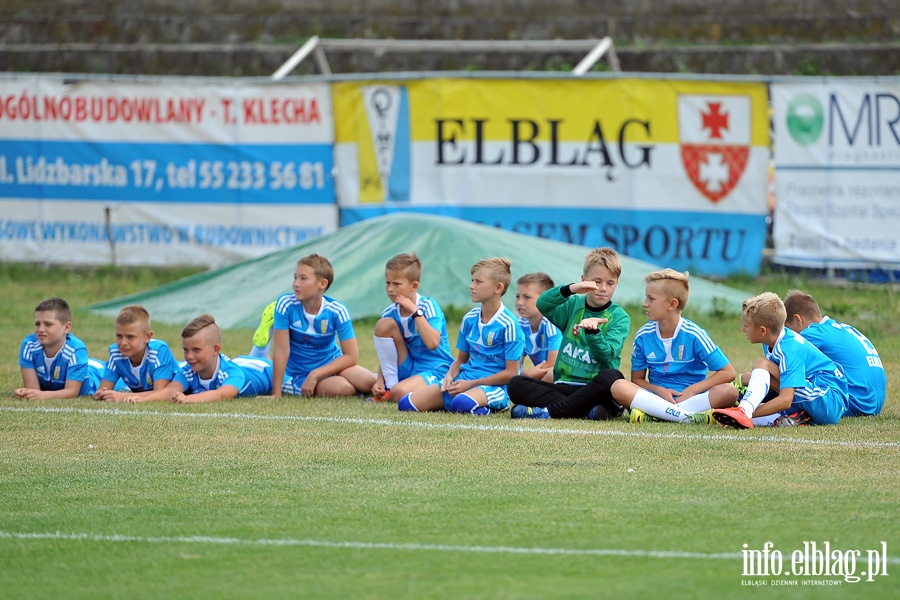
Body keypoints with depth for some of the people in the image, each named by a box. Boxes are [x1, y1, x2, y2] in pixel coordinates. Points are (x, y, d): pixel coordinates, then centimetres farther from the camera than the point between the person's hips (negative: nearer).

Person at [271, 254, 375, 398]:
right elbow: (281, 350, -18)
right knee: (342, 388, -31)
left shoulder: (337, 311, -13)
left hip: (331, 365, 2)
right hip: (300, 374, -2)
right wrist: (276, 394, -18)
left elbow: (351, 356, -13)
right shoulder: (286, 304, -17)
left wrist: (315, 374, -23)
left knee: (368, 382, -25)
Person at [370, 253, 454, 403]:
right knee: (384, 324, -12)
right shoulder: (390, 313, 1)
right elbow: (385, 354, 8)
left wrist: (415, 311, -26)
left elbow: (432, 343, -29)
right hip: (409, 368, 6)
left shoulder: (428, 306, -14)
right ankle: (390, 386, -6)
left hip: (435, 370, -6)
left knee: (400, 392, -35)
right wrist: (380, 381, -8)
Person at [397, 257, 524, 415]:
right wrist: (450, 377, -5)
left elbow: (510, 373, -11)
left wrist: (470, 384, -14)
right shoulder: (469, 319, 10)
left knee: (461, 403, -42)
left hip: (493, 386, -7)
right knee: (406, 403, -6)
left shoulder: (508, 325, -11)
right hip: (464, 379, 7)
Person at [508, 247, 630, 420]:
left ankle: (549, 411, -32)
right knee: (516, 384, -21)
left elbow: (606, 356, -13)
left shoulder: (619, 318, 3)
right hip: (564, 384, 3)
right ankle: (588, 409, -31)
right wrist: (570, 289, -25)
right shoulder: (574, 305, 12)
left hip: (595, 388, -3)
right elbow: (542, 304, -9)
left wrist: (592, 331, -32)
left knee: (612, 377, -37)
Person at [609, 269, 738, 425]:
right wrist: (659, 391, -12)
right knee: (618, 387, -26)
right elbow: (637, 379, 8)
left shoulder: (694, 335, -5)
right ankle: (688, 417, -37)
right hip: (657, 397, 2)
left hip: (692, 398, -2)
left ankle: (652, 415, -37)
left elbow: (727, 372, -6)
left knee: (730, 392, -30)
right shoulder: (643, 336, 3)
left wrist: (692, 390, -15)